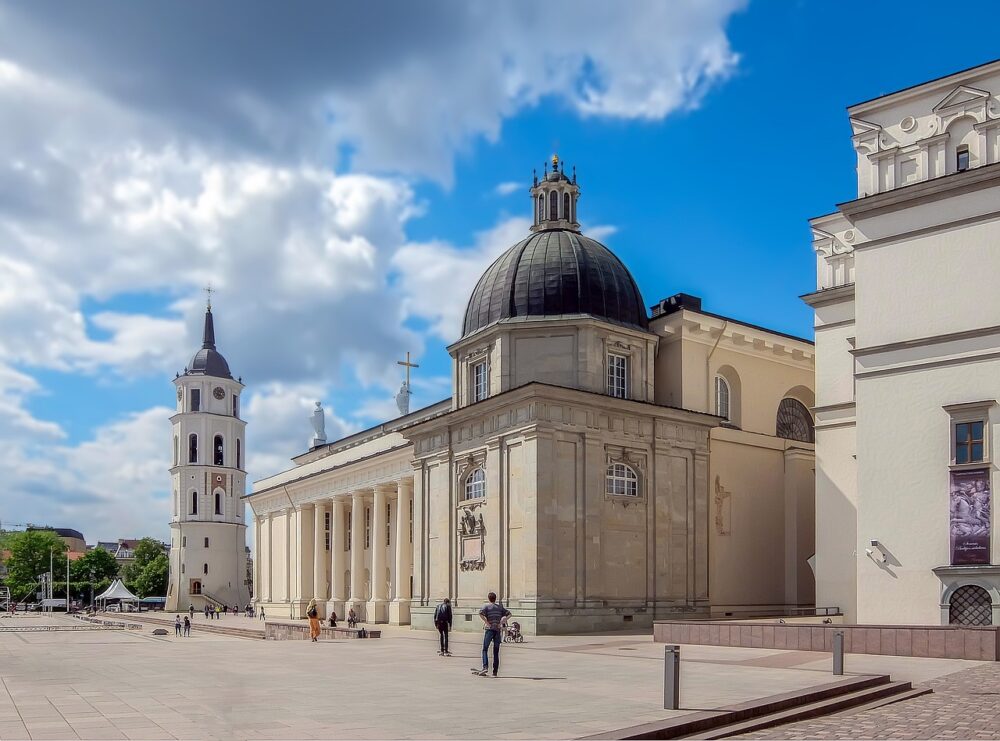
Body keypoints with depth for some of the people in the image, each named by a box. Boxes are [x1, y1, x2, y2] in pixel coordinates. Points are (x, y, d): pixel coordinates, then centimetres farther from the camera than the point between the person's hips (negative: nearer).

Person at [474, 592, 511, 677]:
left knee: (485, 649, -1)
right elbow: (509, 614, 8)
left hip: (489, 629, -3)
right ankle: (495, 671, 6)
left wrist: (487, 622, -11)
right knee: (496, 652, 7)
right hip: (498, 630, 3)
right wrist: (501, 623, 3)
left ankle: (485, 667, -20)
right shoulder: (500, 607, 12)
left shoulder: (486, 606, 0)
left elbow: (481, 613, -18)